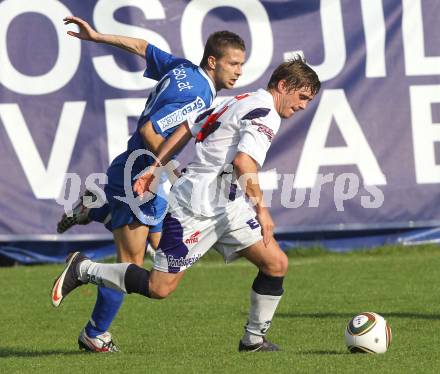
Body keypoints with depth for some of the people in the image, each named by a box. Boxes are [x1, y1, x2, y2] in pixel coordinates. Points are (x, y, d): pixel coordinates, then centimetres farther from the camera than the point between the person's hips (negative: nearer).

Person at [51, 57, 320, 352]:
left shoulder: (239, 103, 17)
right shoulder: (266, 114, -13)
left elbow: (187, 127, 18)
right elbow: (243, 162, -26)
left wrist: (156, 167, 18)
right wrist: (261, 208, -21)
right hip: (196, 209, -10)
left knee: (276, 263, 0)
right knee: (159, 288, -6)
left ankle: (254, 339, 11)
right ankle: (82, 270, 10)